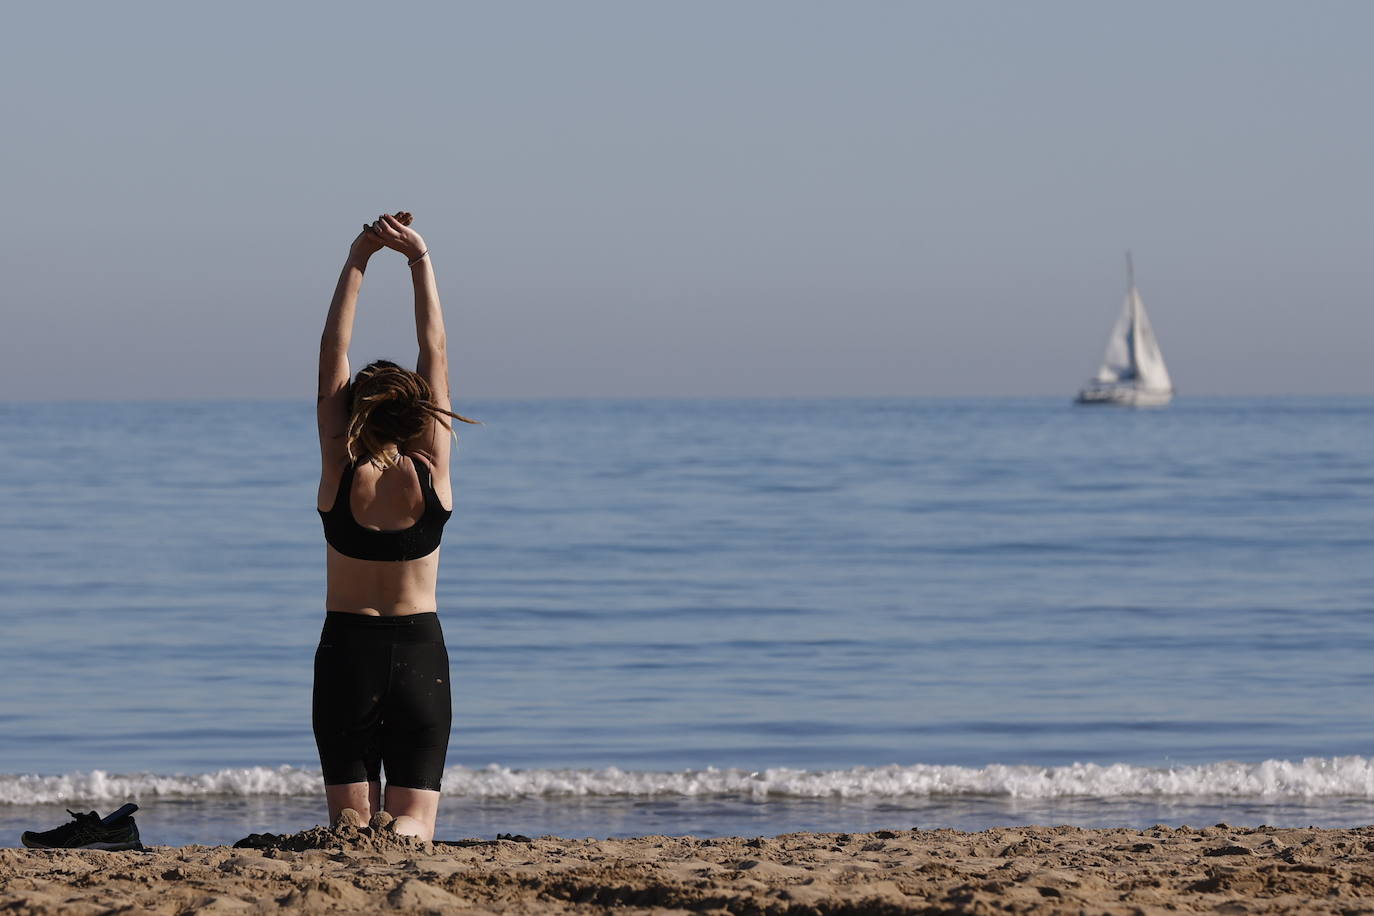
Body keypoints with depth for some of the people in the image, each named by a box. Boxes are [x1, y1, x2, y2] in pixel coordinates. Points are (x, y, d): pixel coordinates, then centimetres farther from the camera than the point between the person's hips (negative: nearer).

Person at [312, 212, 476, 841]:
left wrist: (356, 263, 0)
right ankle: (398, 840, -33)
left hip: (346, 653, 0)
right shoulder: (431, 474, -7)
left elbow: (332, 359, -3)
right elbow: (435, 355, -2)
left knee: (351, 812, 5)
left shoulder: (342, 475, -8)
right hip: (420, 653, 0)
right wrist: (420, 260, 1)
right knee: (414, 816, 1)